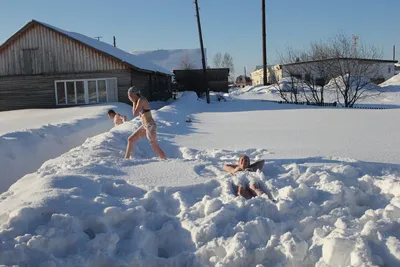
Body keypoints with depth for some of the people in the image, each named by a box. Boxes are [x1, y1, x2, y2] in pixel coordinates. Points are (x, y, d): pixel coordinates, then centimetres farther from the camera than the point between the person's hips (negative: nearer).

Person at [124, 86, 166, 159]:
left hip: (150, 126, -10)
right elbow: (137, 113, 20)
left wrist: (134, 102, -7)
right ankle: (126, 158, 27)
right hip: (145, 126, 10)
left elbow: (135, 114, -16)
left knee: (155, 147, -7)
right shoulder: (139, 100, 11)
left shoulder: (141, 100, -16)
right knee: (130, 139, 16)